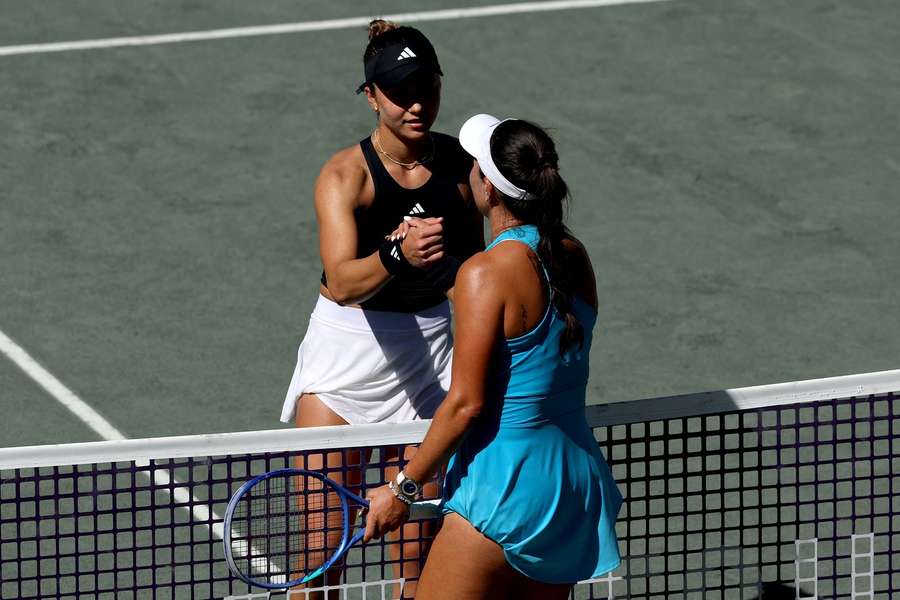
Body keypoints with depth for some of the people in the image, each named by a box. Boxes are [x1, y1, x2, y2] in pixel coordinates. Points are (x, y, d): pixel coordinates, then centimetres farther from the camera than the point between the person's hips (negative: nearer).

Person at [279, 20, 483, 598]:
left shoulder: (459, 163, -3)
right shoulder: (345, 175, -15)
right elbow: (343, 280, -30)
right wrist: (397, 256, -46)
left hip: (428, 351, 3)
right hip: (346, 349, -3)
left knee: (419, 544, 3)